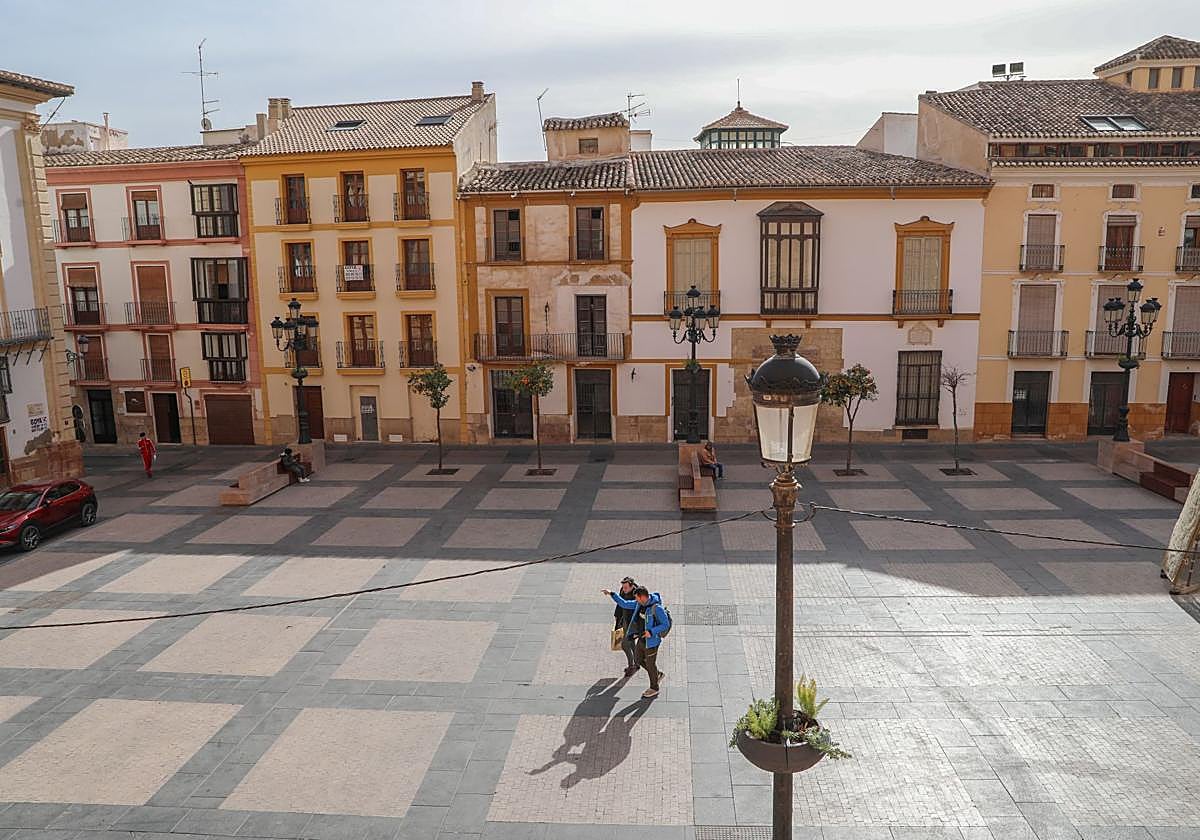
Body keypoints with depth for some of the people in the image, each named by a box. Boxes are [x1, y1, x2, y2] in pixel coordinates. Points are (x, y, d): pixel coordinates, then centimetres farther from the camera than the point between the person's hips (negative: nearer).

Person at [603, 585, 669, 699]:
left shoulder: (657, 608, -28)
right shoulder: (640, 604, -4)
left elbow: (666, 625, -22)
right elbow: (625, 604, 5)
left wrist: (651, 632, -33)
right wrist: (612, 594, -3)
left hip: (651, 641, -8)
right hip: (642, 639, 8)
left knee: (650, 664, 11)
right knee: (640, 661, 22)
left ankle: (654, 688, 33)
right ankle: (659, 675, 41)